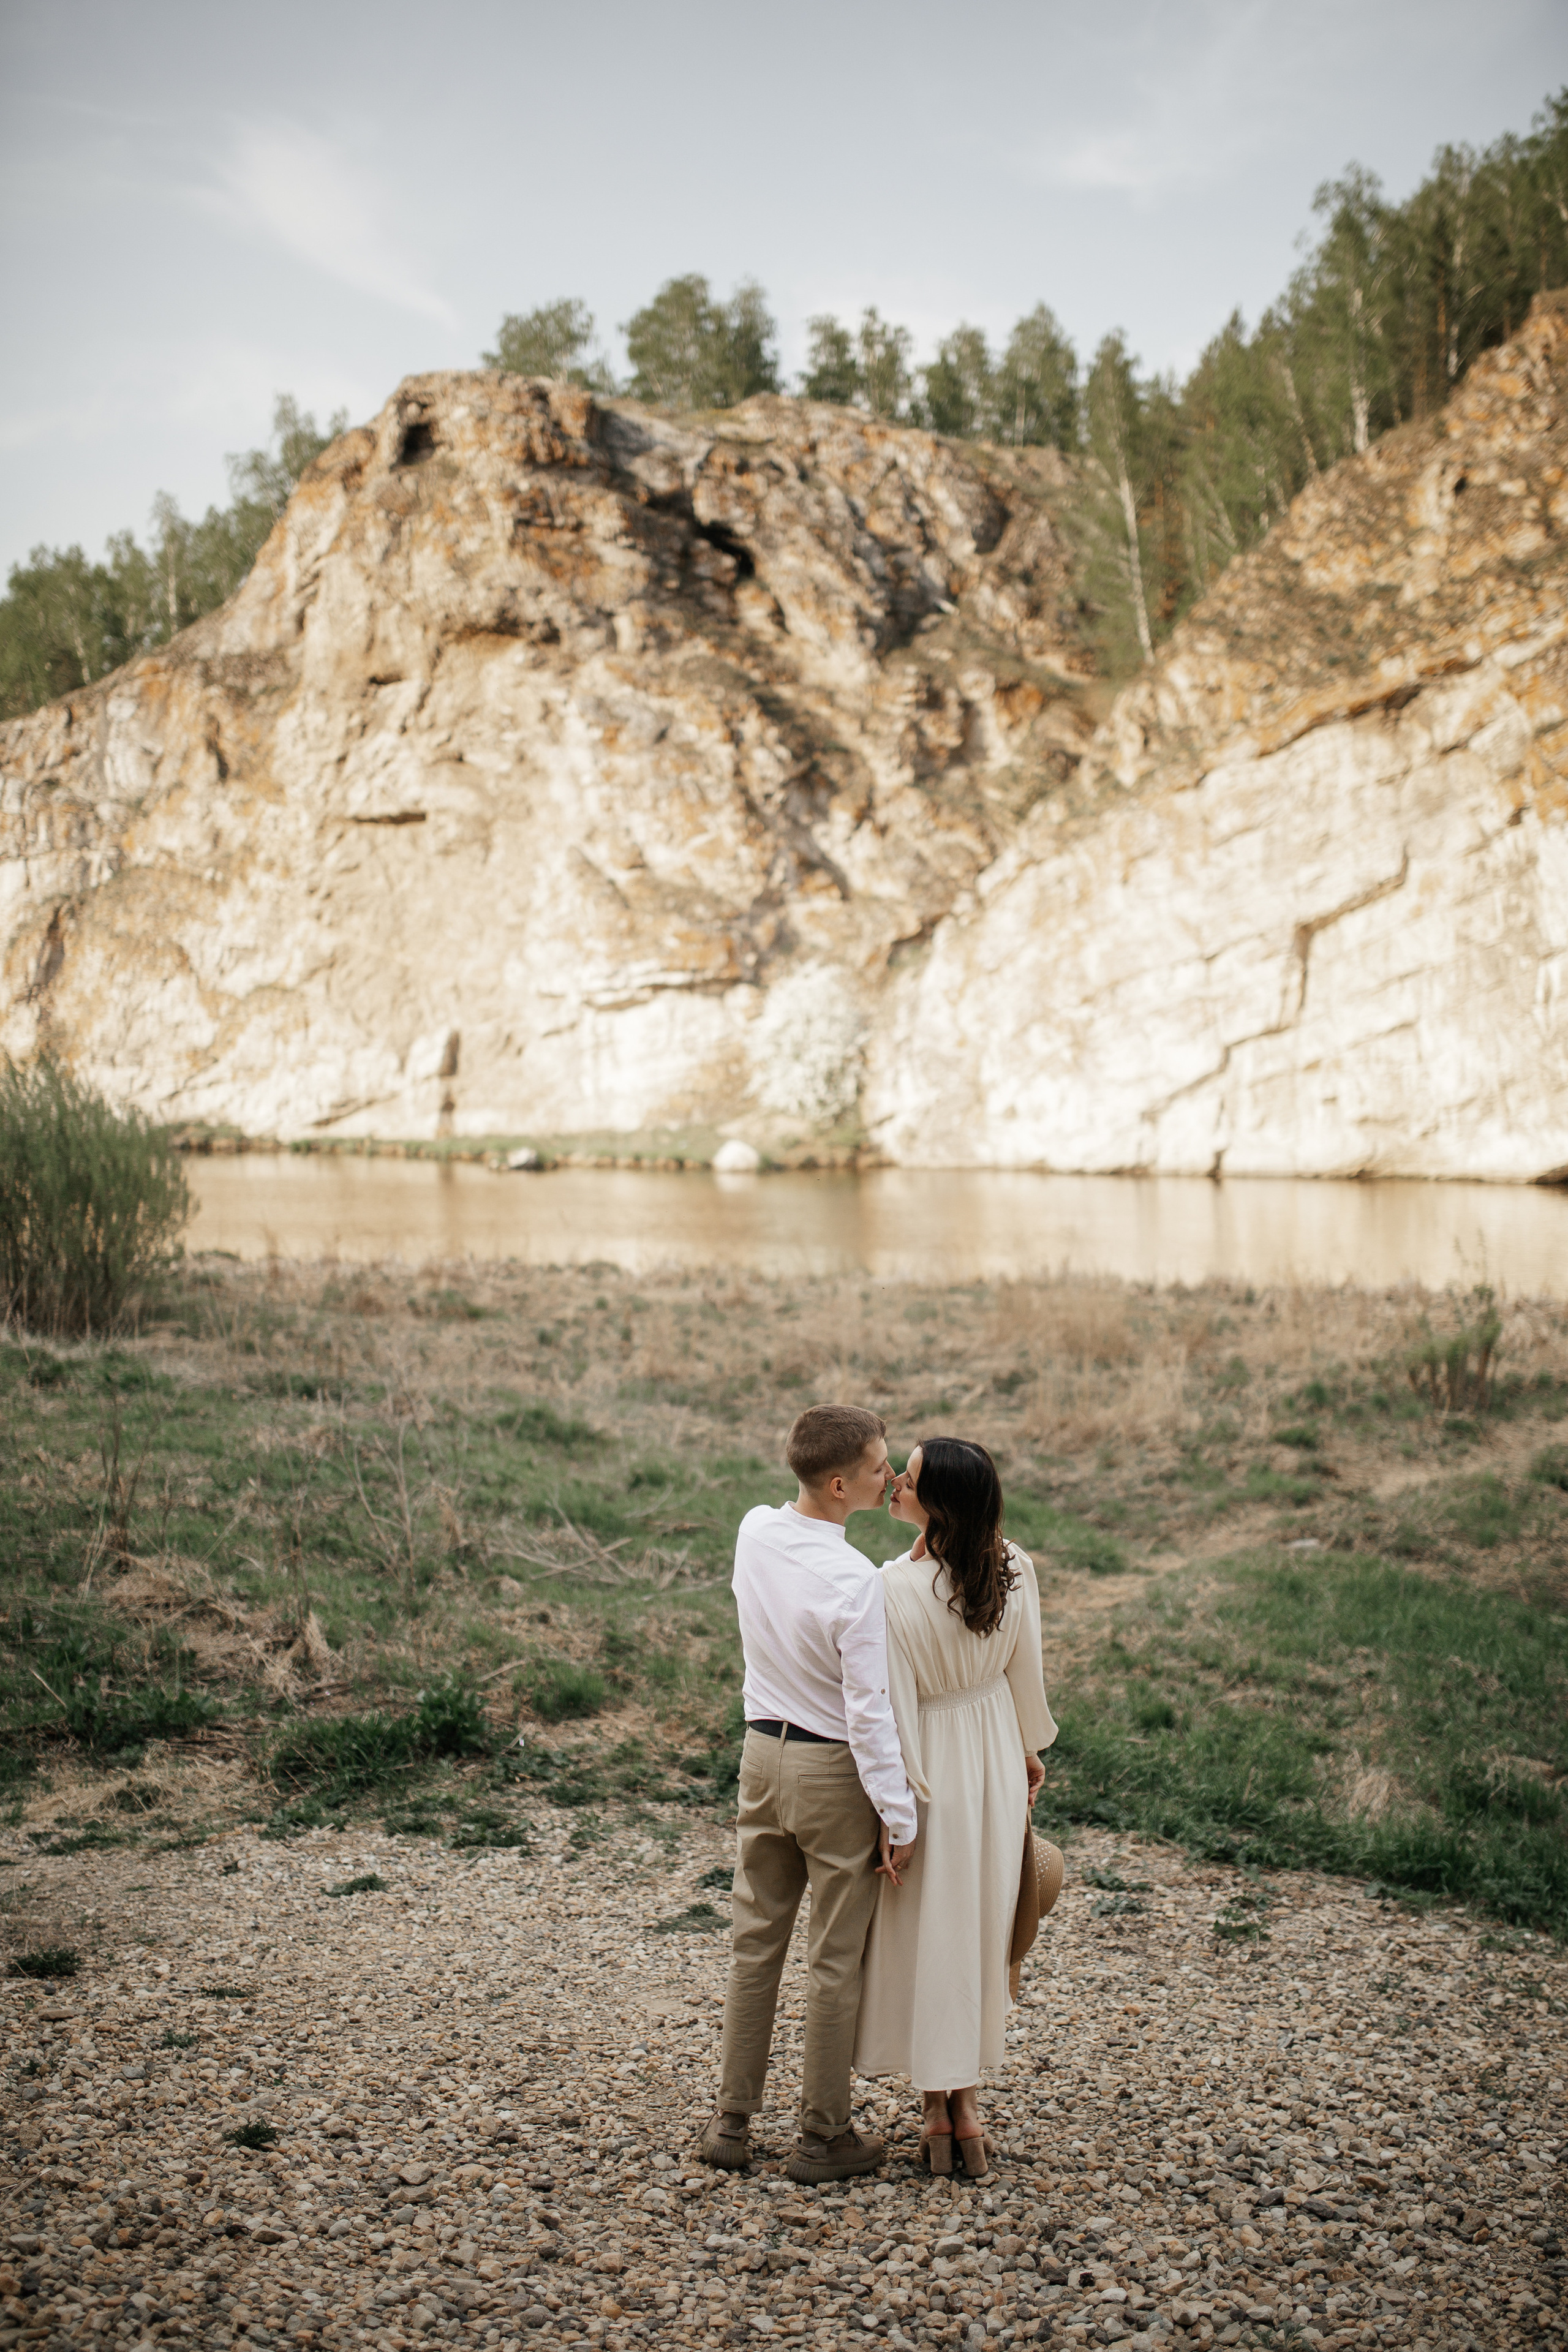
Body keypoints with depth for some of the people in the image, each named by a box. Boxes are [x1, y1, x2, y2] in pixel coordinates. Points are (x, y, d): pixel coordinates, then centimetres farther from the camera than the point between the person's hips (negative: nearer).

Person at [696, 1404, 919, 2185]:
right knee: (835, 1959, 8)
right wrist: (898, 1814, -12)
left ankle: (731, 2121, 26)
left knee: (755, 1942, 17)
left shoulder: (755, 1532, -5)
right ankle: (824, 2135, 21)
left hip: (764, 1753, 6)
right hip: (834, 1772, -6)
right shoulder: (855, 1584, -26)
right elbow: (868, 1711, -21)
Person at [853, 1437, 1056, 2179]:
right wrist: (1029, 1751, 17)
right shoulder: (1014, 1569, -11)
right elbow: (1026, 1673, 1)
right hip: (996, 1756, 5)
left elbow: (896, 1705, -21)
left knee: (926, 1931, 11)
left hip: (933, 1760, -4)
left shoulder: (897, 1586, -26)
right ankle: (966, 2103, 27)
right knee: (981, 1925, 17)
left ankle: (937, 2108, 22)